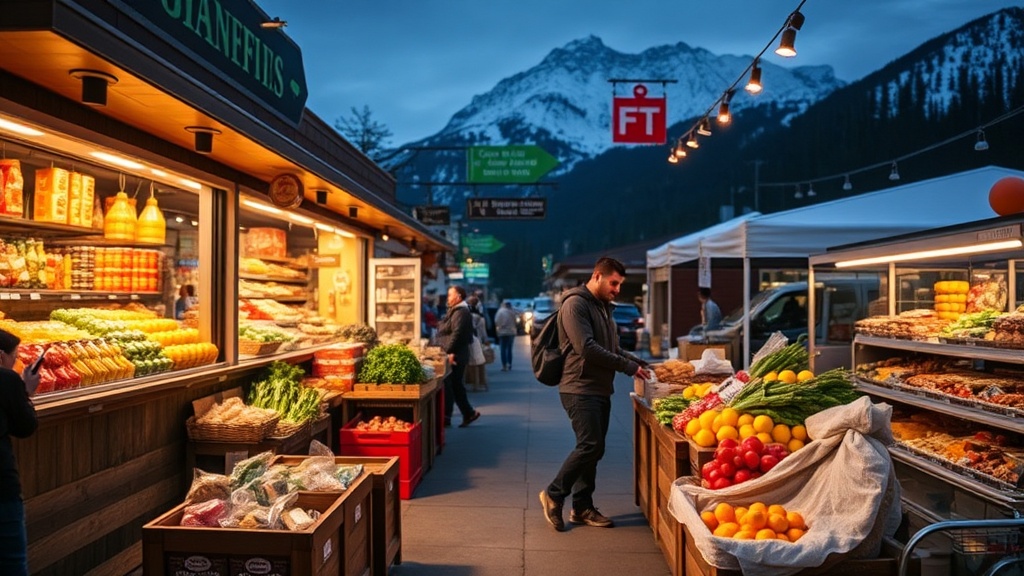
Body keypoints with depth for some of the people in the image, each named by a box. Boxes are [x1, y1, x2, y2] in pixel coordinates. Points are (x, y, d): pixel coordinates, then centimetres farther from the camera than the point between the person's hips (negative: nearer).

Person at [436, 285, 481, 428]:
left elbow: (456, 334, -24)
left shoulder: (461, 312, -15)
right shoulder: (455, 310, 18)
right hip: (455, 354, 10)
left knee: (448, 385, -5)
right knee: (456, 386, 13)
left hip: (454, 356, -10)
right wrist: (447, 351, 18)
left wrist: (449, 352, -25)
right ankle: (468, 413, 18)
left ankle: (446, 417, 0)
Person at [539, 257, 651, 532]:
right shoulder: (576, 303, -12)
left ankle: (582, 507, 20)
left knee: (592, 448, 11)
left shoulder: (603, 306, 18)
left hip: (601, 390, 9)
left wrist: (639, 363, 6)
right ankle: (553, 495, 5)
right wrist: (628, 367, -18)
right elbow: (586, 348, -22)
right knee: (591, 446, -11)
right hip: (580, 388, -9)